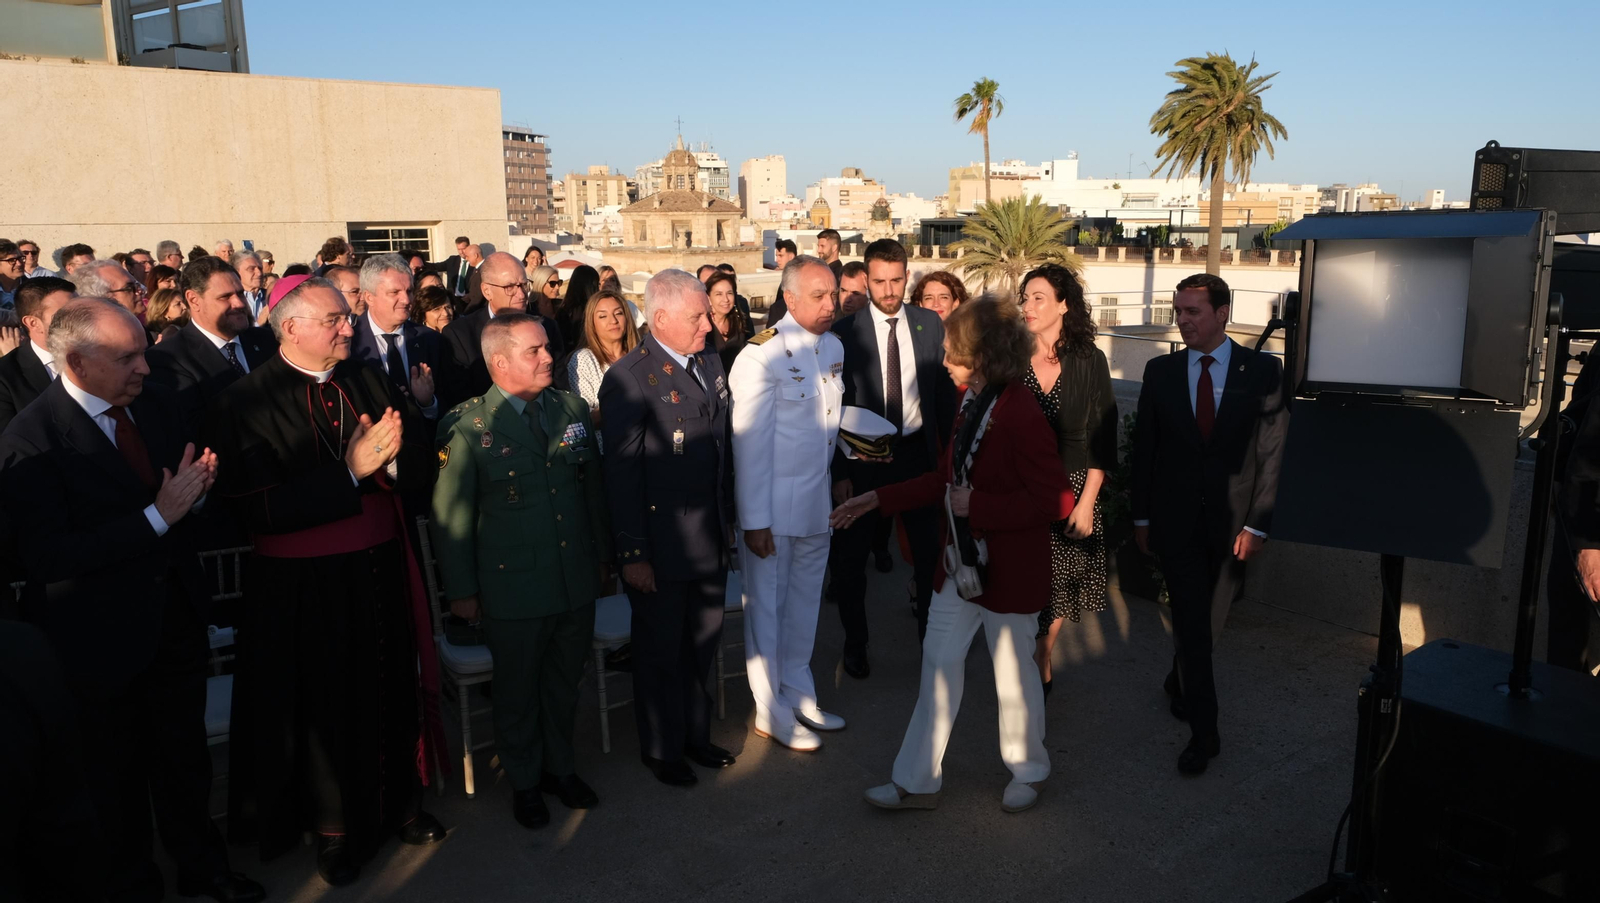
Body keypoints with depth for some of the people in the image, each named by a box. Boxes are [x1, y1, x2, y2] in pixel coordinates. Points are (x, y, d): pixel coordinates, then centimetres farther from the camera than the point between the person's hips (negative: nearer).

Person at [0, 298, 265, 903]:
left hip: (176, 618, 5)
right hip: (104, 638, -5)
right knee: (119, 777, 16)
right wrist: (157, 516, -28)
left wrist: (196, 483, -11)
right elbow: (49, 557, -26)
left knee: (186, 758, 20)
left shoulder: (154, 403, 0)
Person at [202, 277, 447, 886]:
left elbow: (423, 454, 3)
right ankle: (332, 827, 34)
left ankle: (399, 803, 38)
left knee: (393, 692, 16)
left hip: (383, 570, 5)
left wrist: (388, 458, -19)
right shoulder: (245, 403, -13)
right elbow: (259, 509, -22)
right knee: (324, 705, 12)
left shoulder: (368, 381, 5)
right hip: (307, 586, -4)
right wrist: (349, 471, -24)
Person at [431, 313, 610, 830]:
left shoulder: (573, 409, 3)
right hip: (513, 588, -4)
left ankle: (560, 767, 41)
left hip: (577, 582, 4)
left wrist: (601, 554, 14)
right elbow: (450, 514, -7)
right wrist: (461, 590, -5)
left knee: (564, 684, 19)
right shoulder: (470, 427, -11)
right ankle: (524, 782, 35)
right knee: (517, 691, 13)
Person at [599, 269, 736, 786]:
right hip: (660, 544, -6)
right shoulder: (629, 378, -16)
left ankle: (695, 735, 38)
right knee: (660, 651, 11)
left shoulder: (710, 364, 8)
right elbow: (622, 473, -16)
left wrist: (728, 519, 12)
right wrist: (632, 553, -16)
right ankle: (662, 749, 31)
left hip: (710, 541, 7)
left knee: (702, 645, 18)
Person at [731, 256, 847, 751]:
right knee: (767, 606, 8)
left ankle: (798, 695, 35)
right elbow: (749, 443, -17)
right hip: (773, 506, -7)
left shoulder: (833, 348, 5)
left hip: (817, 504, 7)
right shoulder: (762, 355, -17)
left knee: (804, 603, 18)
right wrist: (754, 521, -16)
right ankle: (772, 712, 22)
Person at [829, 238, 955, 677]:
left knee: (929, 550, 11)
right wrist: (839, 471, -10)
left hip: (917, 452, 2)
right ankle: (855, 642, 30)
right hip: (864, 457, -2)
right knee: (850, 557, 10)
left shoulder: (930, 324, 1)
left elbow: (944, 392, 5)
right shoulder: (845, 331, -8)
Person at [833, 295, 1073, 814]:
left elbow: (1054, 500, -24)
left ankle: (1027, 773, 37)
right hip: (960, 561, 8)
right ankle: (917, 781, 26)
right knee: (939, 663, 13)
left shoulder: (1021, 415, -23)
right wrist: (879, 499, 10)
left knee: (1013, 672, 12)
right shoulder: (971, 403, 4)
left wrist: (978, 506, -26)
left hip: (1009, 570, -8)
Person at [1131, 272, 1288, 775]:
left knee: (1207, 621, 14)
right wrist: (1142, 517, 4)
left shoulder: (1262, 371, -4)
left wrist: (1257, 524, -10)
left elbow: (1272, 451, -5)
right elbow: (1144, 447, 5)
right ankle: (1203, 731, 9)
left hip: (1232, 522, 0)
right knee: (1192, 623, -1)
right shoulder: (1161, 371, 1)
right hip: (1176, 520, 0)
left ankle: (1181, 684, 42)